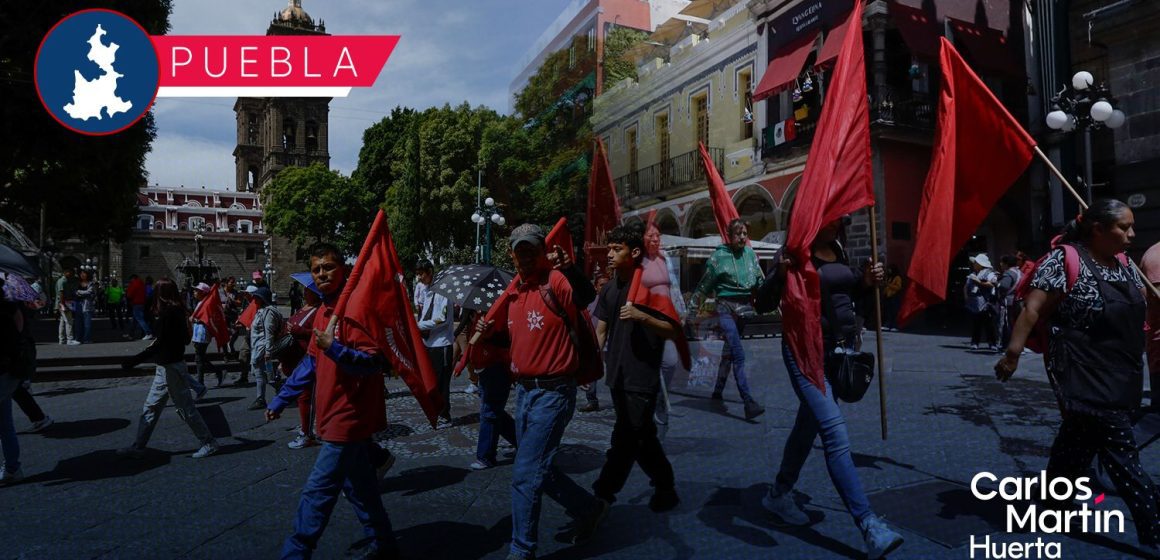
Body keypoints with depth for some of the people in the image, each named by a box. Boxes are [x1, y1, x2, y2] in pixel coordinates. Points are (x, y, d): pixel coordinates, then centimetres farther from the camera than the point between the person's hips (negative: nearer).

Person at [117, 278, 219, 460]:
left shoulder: (167, 313, -19)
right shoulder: (179, 312, 7)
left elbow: (160, 344, -23)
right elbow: (185, 339, 16)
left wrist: (135, 360, -20)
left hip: (170, 368, -10)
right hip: (167, 368, 10)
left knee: (185, 407, -1)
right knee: (151, 407, 14)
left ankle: (209, 443, 7)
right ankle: (138, 447, 21)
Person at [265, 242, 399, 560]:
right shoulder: (323, 312, 11)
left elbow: (373, 362, -24)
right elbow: (312, 363, 18)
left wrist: (336, 349, -37)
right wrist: (281, 399, 18)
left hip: (349, 418, -9)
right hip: (336, 416, 9)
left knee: (318, 492, -3)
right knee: (359, 487, 19)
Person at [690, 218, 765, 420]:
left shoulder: (750, 253, 5)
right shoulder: (719, 256, -6)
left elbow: (760, 280, 11)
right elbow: (705, 284, -1)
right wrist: (692, 307, 3)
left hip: (745, 307, 5)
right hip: (726, 307, -5)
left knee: (730, 350, 15)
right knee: (738, 354, -14)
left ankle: (718, 390, 31)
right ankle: (748, 403, -18)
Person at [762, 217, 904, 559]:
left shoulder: (838, 250, 9)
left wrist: (867, 282, 2)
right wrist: (781, 275, -36)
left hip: (841, 349, 8)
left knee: (809, 425, 17)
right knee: (836, 435, -15)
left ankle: (778, 495, 33)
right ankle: (870, 527, -14)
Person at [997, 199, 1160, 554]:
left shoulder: (1124, 266, 11)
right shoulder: (1065, 260, -14)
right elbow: (1033, 308, -18)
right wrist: (1013, 353, -23)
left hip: (1119, 379, 9)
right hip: (1084, 379, -8)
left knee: (1080, 441, 19)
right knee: (1121, 452, -7)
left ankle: (1054, 503, 34)